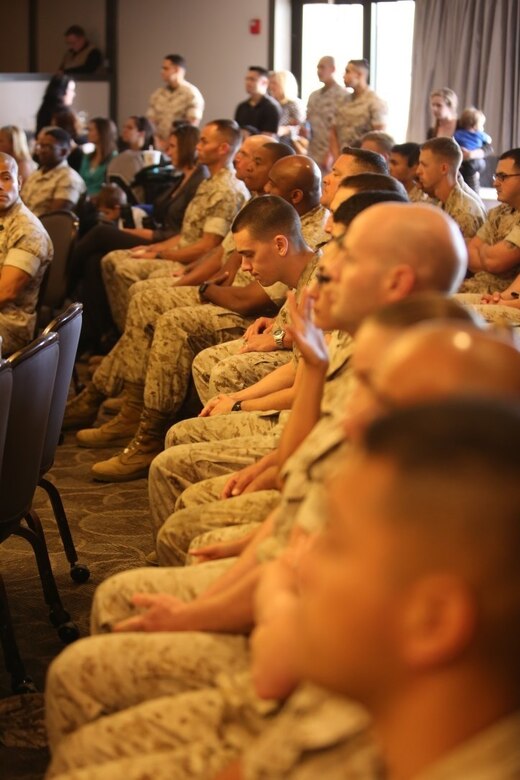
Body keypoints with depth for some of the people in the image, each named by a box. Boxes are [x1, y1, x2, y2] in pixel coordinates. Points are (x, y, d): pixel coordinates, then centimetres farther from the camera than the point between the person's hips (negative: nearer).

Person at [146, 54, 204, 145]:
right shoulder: (157, 95, 11)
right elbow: (151, 121, 10)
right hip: (160, 145, 4)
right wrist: (158, 141, -6)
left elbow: (193, 123, -9)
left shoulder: (192, 94, -4)